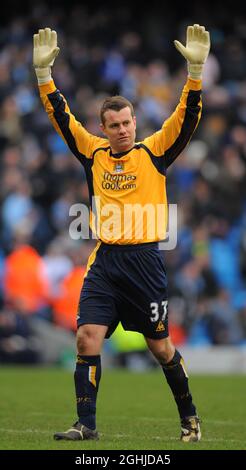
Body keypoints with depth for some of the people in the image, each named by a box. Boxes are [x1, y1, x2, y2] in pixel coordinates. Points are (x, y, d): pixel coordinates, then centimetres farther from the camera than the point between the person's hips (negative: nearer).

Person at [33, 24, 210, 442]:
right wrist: (43, 71, -3)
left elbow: (187, 117, -8)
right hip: (104, 262, 3)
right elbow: (60, 116, 7)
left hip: (145, 261, -3)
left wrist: (195, 70, -20)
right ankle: (86, 424, -2)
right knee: (87, 338, -8)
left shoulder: (154, 152, 1)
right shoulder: (93, 153, 9)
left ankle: (189, 417, 23)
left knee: (160, 346, 5)